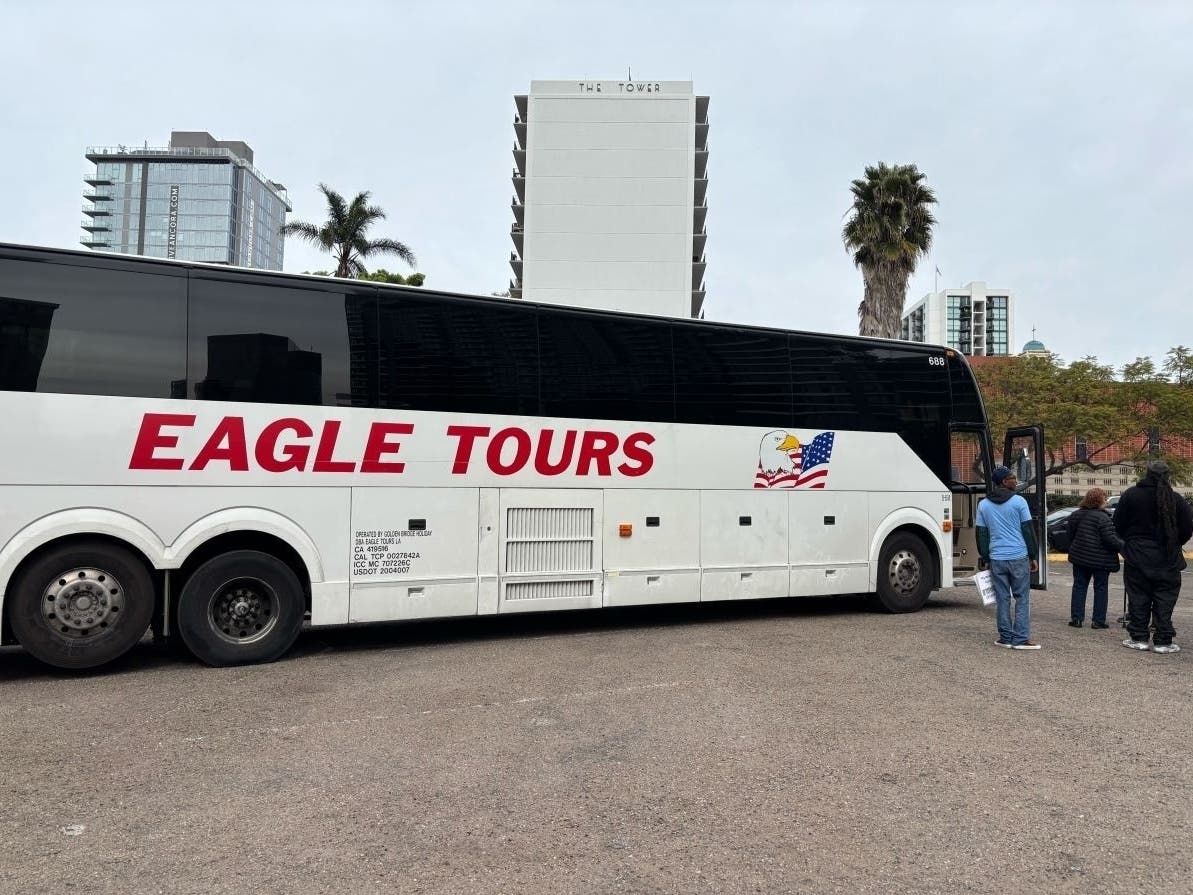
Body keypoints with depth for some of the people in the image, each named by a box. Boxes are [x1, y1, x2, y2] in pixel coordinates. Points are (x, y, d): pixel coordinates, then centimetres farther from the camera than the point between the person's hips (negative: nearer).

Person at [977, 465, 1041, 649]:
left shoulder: (983, 505, 7)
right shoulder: (1019, 501, -4)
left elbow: (982, 534, 9)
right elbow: (1028, 531, -2)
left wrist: (984, 557, 16)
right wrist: (1034, 556, 4)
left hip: (996, 558, 3)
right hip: (1019, 556, -3)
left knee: (1003, 598, 8)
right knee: (1022, 598, 4)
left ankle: (1006, 637, 11)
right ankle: (1021, 639, 2)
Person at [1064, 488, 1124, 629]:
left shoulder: (1076, 515, 4)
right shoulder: (1102, 517, -16)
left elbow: (1069, 533, 12)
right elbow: (1109, 538, -20)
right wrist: (1123, 546, -7)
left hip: (1080, 557, 5)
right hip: (1100, 559, -5)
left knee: (1079, 586, 10)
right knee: (1100, 588, 6)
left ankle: (1076, 618, 10)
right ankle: (1098, 620, 7)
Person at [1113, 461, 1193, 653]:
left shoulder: (1130, 495, -6)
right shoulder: (1175, 498, -6)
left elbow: (1118, 525, 0)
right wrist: (1174, 545, 17)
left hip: (1136, 556, 0)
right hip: (1167, 558, 0)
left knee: (1138, 598, 7)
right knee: (1165, 600, 6)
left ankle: (1139, 638, 10)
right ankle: (1163, 641, 7)